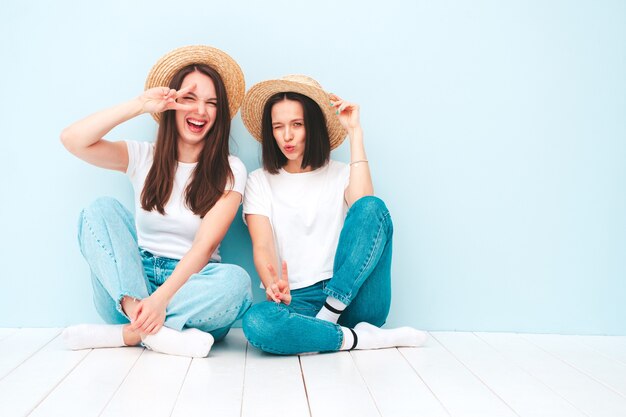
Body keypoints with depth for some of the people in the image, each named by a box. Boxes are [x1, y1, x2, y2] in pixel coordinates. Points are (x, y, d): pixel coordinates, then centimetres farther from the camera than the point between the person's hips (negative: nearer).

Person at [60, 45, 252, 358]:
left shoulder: (230, 171, 0)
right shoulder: (143, 157, 7)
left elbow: (205, 245, -13)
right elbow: (72, 140, -8)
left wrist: (161, 298, -27)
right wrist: (139, 105, -14)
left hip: (190, 283, -2)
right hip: (132, 284, 2)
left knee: (236, 280, -32)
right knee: (102, 210, -18)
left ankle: (126, 334, -27)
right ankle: (143, 319, -34)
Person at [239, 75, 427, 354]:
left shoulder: (341, 174, 14)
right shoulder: (260, 182, 13)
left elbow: (363, 207, -11)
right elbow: (262, 246, -3)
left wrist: (355, 133, -5)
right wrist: (273, 287, -25)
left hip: (353, 299, 1)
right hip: (297, 301, 0)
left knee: (372, 207, -24)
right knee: (256, 323, -36)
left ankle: (327, 319, -25)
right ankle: (362, 338, -20)